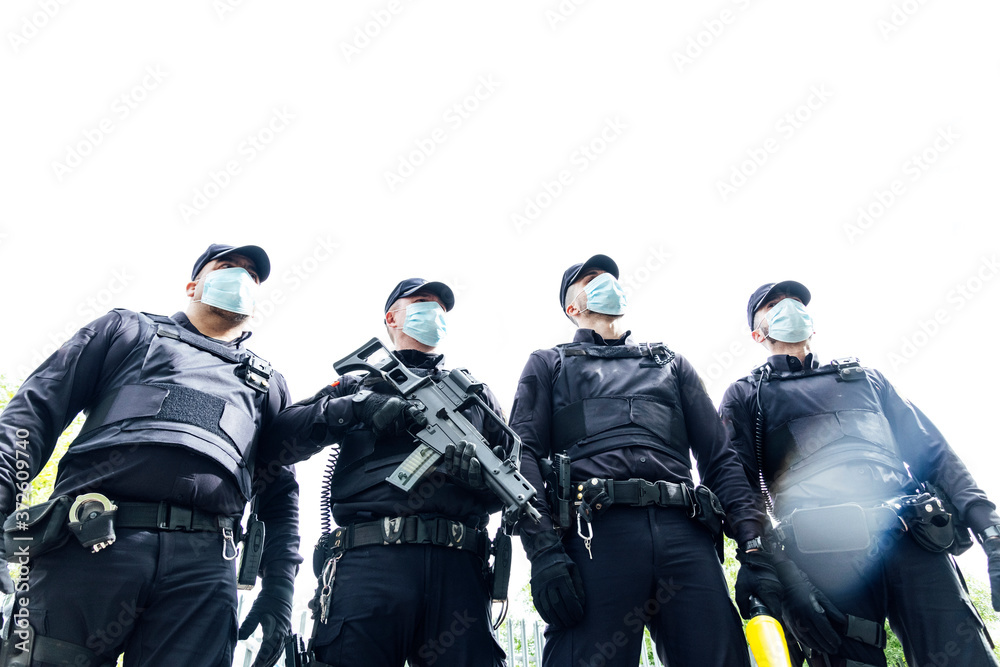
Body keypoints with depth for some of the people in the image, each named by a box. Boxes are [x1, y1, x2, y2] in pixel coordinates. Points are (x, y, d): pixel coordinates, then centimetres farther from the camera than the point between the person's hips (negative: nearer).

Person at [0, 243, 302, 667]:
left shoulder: (268, 384, 26)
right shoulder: (130, 330, 22)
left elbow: (280, 490, 22)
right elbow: (38, 408, 11)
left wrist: (279, 585, 10)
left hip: (202, 569, 2)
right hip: (87, 545, -1)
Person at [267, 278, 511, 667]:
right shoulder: (358, 382, 25)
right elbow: (288, 431, 12)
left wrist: (482, 471, -4)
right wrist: (357, 407, -3)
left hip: (457, 564, 2)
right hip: (368, 559, -1)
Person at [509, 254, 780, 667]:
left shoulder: (671, 364, 29)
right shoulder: (549, 365, 22)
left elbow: (720, 458, 20)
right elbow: (523, 456, 6)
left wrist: (754, 551, 5)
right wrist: (543, 552, -10)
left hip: (685, 535, 3)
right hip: (596, 533, -2)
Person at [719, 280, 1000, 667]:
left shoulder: (864, 377, 31)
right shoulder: (746, 395, 19)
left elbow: (931, 450, 23)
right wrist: (781, 572, -11)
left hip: (914, 537, 3)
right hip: (822, 544, -3)